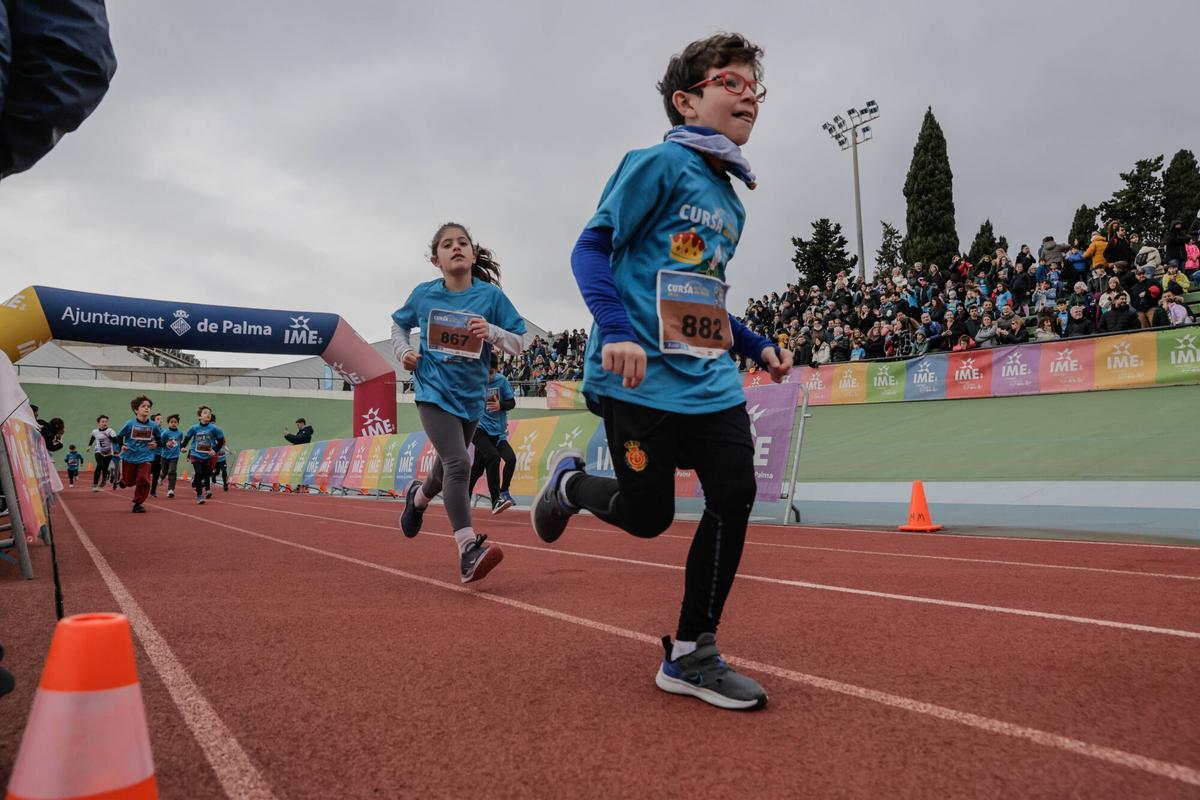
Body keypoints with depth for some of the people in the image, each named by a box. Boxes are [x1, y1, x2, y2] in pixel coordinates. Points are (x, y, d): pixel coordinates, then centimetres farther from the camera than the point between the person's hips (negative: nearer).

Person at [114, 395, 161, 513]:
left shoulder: (153, 425, -5)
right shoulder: (130, 424, -10)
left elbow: (159, 438, 10)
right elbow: (119, 436, 2)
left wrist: (156, 444, -10)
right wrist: (122, 446, -14)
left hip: (145, 458, 1)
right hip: (130, 457, 0)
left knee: (143, 480, -14)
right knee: (129, 481, 10)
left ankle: (138, 503, 3)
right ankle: (123, 480, 50)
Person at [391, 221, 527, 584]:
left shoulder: (491, 295, -5)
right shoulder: (424, 294, -3)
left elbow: (518, 343, -4)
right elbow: (399, 324, 16)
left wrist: (491, 332, -23)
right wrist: (404, 351, -3)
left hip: (471, 396, 3)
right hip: (434, 392, -3)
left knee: (449, 466, 21)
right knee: (458, 463, -22)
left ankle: (418, 497, 56)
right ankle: (468, 551, -25)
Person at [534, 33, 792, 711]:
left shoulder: (732, 202, 20)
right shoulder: (661, 163, -4)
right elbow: (591, 249, -9)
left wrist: (758, 346, 18)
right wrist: (616, 330, -23)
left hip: (711, 382, 8)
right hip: (642, 379, -7)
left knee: (735, 497, -4)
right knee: (647, 515, -4)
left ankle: (691, 655, 10)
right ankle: (572, 482, 31)